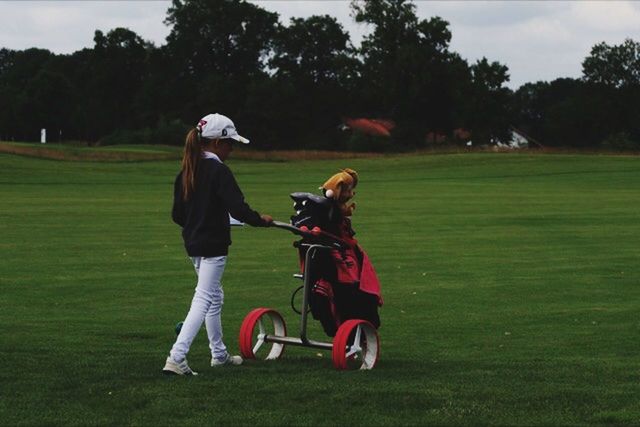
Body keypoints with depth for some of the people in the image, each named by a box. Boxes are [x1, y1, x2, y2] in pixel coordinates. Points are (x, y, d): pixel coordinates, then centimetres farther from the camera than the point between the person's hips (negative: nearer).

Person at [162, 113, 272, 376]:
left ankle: (219, 354, 31)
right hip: (213, 245, -8)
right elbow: (238, 208, -23)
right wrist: (260, 220, -7)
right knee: (204, 299, -8)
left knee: (214, 297, 21)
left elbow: (177, 214, 10)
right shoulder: (218, 171, -16)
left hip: (193, 244, 8)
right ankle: (176, 357, -17)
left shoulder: (187, 172, 7)